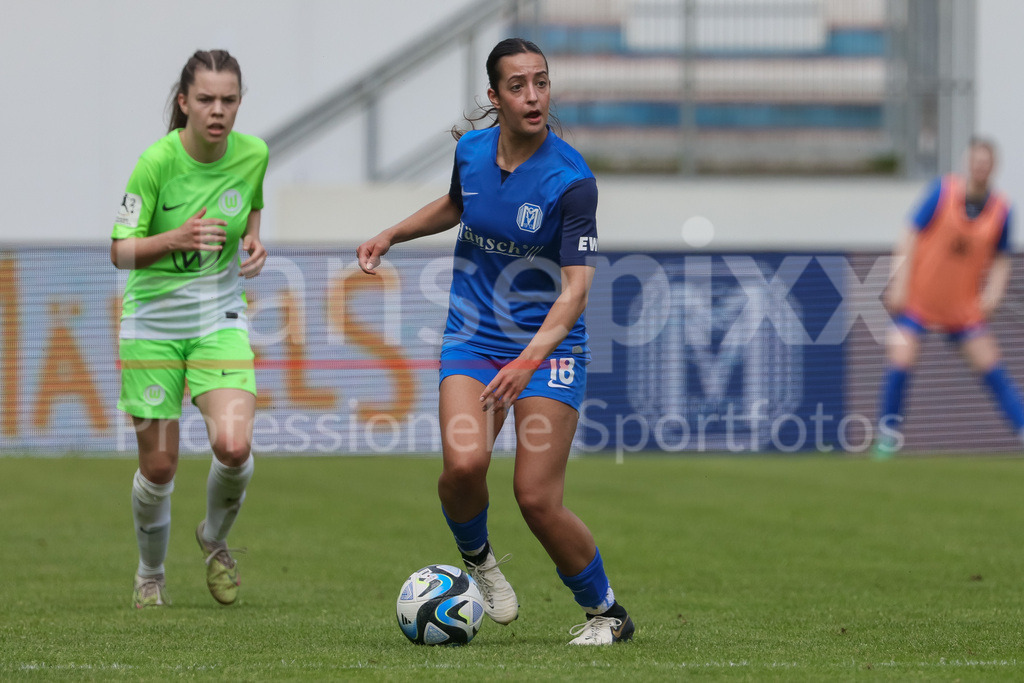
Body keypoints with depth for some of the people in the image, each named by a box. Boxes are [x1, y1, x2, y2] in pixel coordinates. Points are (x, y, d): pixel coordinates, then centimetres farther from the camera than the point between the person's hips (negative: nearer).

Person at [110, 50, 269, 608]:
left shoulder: (253, 154, -6)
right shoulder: (157, 162, -18)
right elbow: (120, 251, -16)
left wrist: (254, 240, -2)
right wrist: (177, 238, -33)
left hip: (220, 320, 2)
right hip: (154, 322, -2)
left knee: (233, 445, -19)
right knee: (158, 466, 2)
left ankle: (215, 538, 13)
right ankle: (150, 574, 30)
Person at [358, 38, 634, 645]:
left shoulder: (572, 180, -18)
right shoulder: (471, 150, -1)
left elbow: (576, 286, -24)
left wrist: (529, 360, -37)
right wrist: (392, 236, 16)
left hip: (549, 347, -4)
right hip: (473, 338, 4)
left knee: (537, 499, -12)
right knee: (464, 463, -22)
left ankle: (606, 612, 11)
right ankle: (476, 560, 10)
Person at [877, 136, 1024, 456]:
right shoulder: (943, 191, -11)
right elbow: (911, 235, -8)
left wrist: (993, 292, -11)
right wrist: (899, 283, -14)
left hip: (964, 306, 2)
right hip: (918, 296, -2)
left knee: (991, 366, -3)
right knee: (901, 360, -15)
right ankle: (888, 434, -1)